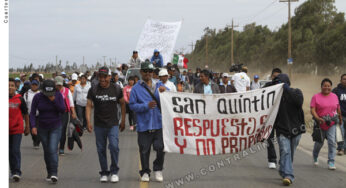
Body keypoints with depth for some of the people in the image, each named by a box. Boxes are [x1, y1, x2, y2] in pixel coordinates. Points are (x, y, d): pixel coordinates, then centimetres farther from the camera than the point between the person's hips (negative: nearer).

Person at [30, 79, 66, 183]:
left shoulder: (58, 95, -8)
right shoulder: (37, 97, -8)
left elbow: (63, 110, -12)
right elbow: (32, 112, -6)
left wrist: (54, 100, -23)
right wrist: (33, 126, -18)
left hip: (55, 127, -2)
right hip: (42, 127, 2)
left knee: (53, 150, -15)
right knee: (46, 151, 7)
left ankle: (54, 173, -17)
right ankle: (49, 173, 18)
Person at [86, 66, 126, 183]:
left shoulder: (116, 89, 1)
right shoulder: (93, 90, -1)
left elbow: (122, 104, 11)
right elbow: (88, 106, -2)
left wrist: (123, 121, 10)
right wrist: (88, 122, -13)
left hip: (113, 124, -1)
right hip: (99, 125, 1)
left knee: (114, 146, -15)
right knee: (101, 150, 6)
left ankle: (114, 171, 1)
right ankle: (104, 173, 20)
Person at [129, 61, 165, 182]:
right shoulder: (136, 88, 4)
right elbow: (132, 105, -2)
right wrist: (146, 106, -15)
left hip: (159, 123, 1)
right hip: (144, 125, -1)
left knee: (161, 148, -3)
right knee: (144, 150, 4)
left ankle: (158, 170, 16)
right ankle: (145, 172, 19)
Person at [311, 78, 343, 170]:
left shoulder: (334, 96, 7)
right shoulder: (316, 97, -4)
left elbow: (338, 108, 18)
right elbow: (312, 110, -12)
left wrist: (340, 119, 26)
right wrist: (318, 118, -27)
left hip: (332, 123, 1)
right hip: (320, 124, -1)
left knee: (332, 141, -12)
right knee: (319, 142, 12)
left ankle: (331, 162, -9)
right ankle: (315, 157, 41)